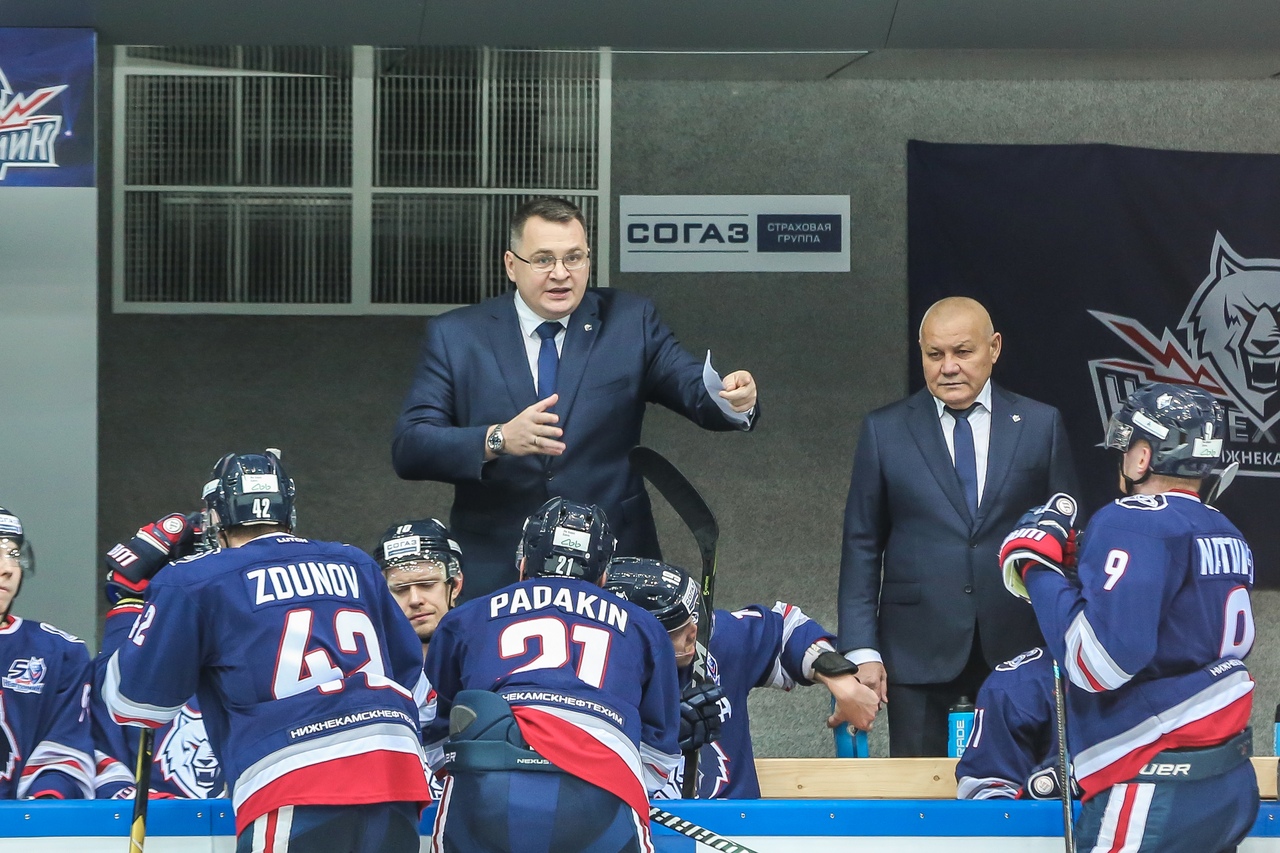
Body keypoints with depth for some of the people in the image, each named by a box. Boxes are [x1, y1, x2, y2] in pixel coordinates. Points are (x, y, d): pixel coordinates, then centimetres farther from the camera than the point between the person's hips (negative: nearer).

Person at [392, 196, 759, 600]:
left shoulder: (630, 321, 5)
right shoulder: (455, 335, 2)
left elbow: (695, 390, -6)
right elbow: (408, 448, -6)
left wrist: (735, 402, -30)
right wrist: (497, 440, -24)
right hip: (496, 576, -1)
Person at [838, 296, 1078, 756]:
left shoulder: (1041, 425, 6)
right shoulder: (885, 431, 5)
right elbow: (862, 546, 6)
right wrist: (862, 650, -2)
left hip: (1017, 649, 0)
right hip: (918, 653, 0)